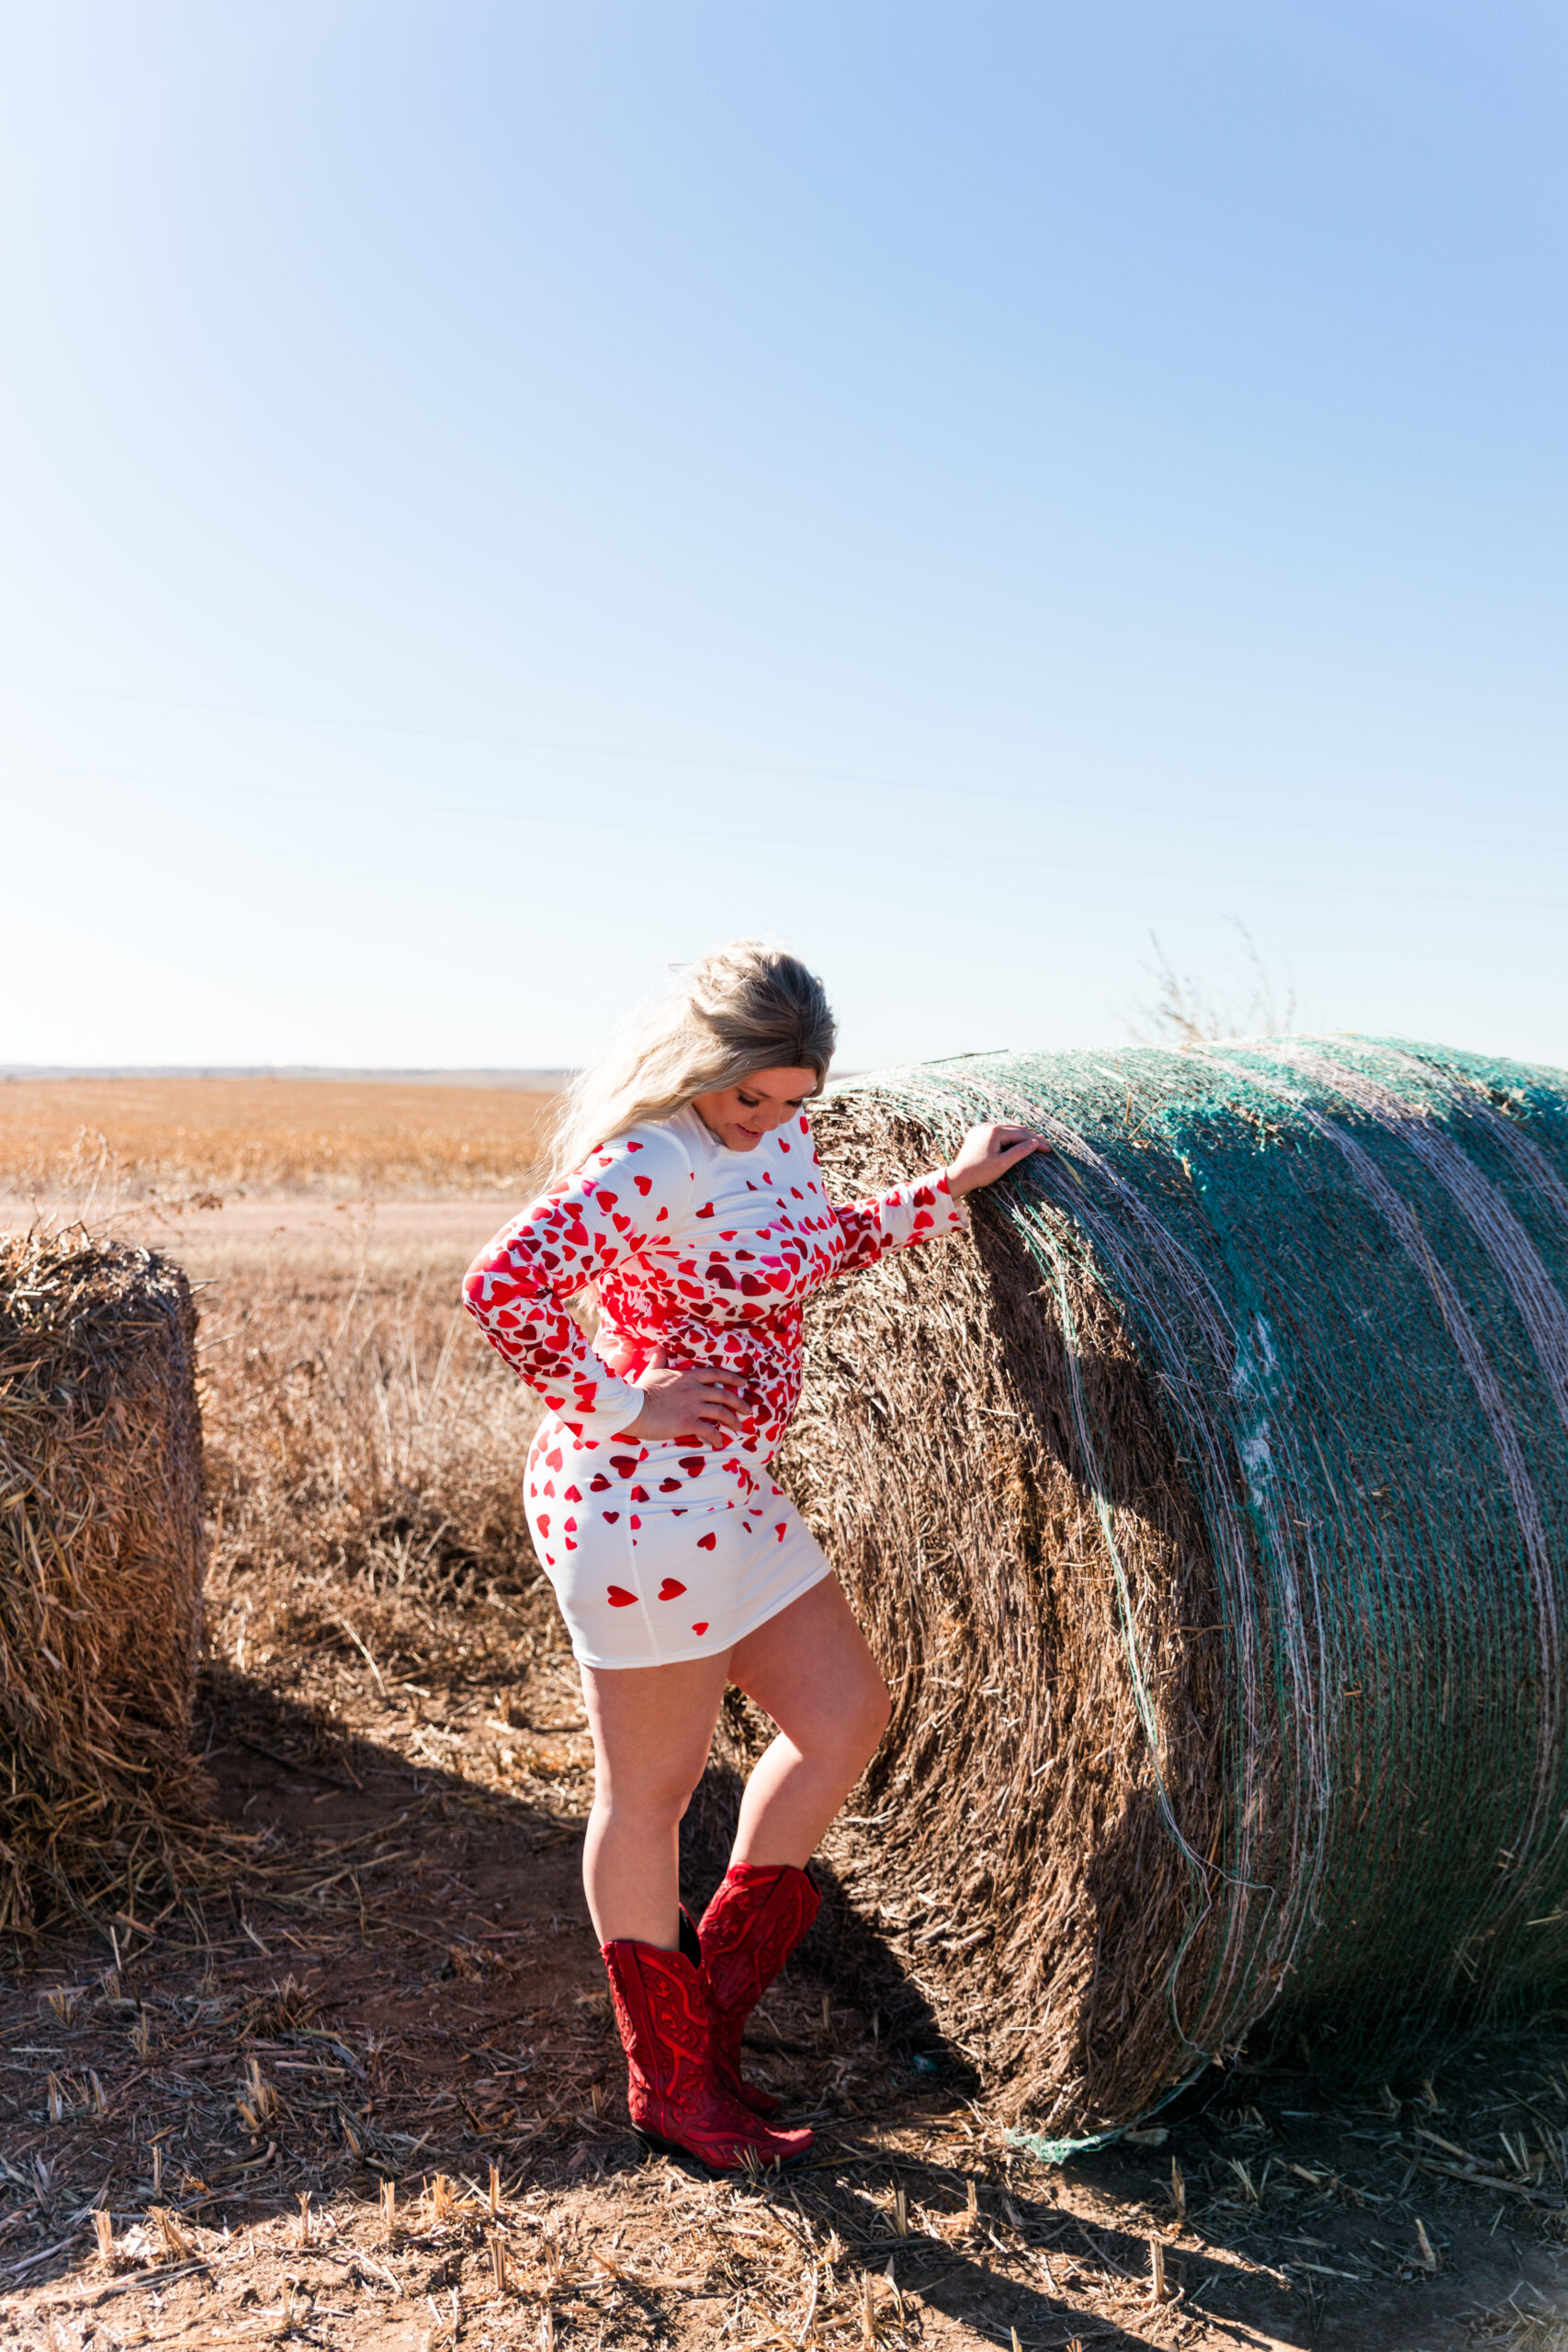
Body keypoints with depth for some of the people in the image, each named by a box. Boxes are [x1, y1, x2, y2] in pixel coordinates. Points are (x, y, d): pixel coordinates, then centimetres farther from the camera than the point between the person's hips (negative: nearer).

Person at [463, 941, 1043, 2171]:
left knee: (848, 1715, 15)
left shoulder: (781, 1138, 7)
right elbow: (505, 1286, -31)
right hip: (640, 1502, -10)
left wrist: (951, 1189, 18)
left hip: (732, 1494, 10)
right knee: (653, 1789, 6)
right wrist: (623, 1404, -22)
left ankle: (713, 1990, 31)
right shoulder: (648, 1164, -22)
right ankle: (670, 2079, 26)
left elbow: (817, 1249, 25)